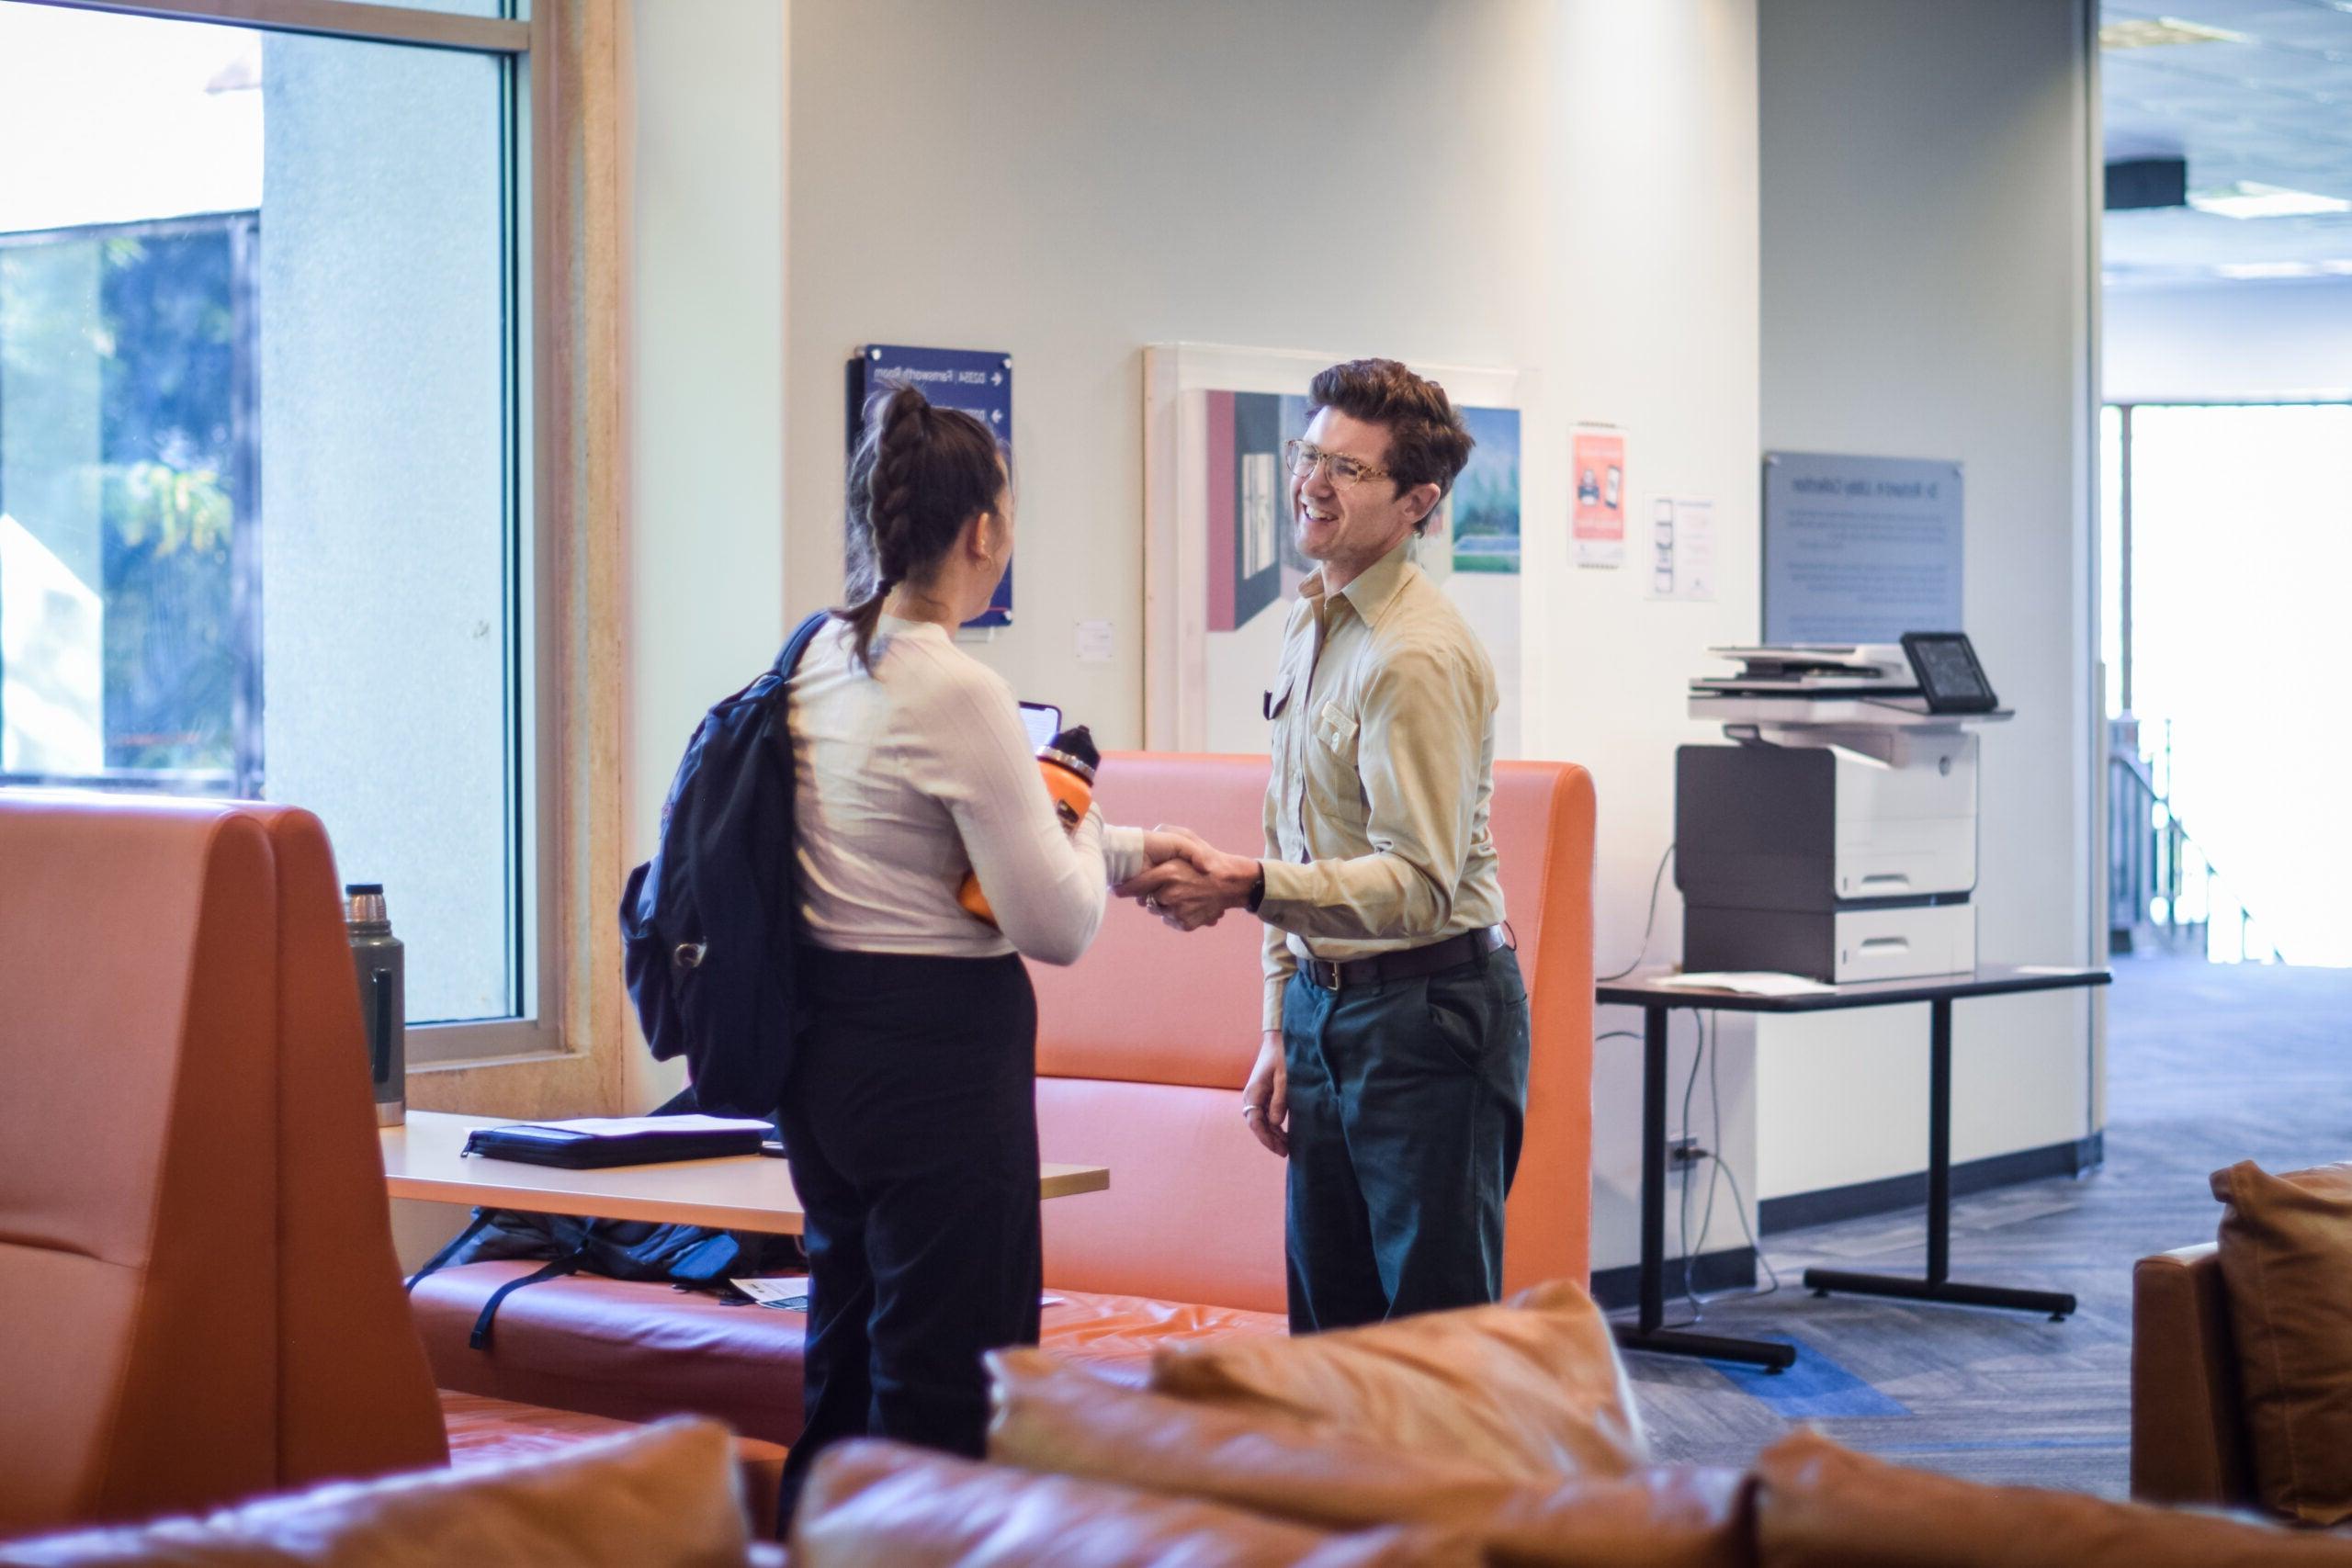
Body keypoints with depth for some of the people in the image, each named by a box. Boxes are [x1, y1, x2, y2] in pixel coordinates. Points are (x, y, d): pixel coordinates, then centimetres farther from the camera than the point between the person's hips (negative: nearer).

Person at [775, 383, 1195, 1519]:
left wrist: (1130, 851, 20)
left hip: (821, 1043, 9)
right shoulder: (956, 692, -18)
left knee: (844, 1364, 19)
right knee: (945, 1393, 0)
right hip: (940, 1054, -9)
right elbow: (1056, 926, -17)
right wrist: (1081, 818, 2)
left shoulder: (817, 662, 7)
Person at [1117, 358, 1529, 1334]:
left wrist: (1248, 887, -36)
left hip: (1423, 1015, -9)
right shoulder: (1310, 624, 12)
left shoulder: (1417, 657, -18)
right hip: (1322, 1004, 9)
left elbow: (1419, 886, -24)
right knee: (1327, 1328, 13)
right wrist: (1280, 1027, 17)